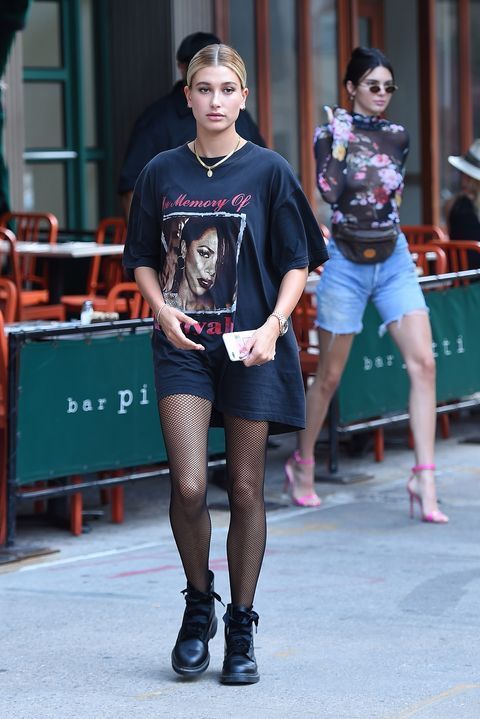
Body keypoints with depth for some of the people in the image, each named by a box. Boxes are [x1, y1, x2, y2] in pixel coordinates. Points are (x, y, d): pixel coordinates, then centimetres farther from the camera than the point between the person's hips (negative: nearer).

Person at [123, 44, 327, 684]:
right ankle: (198, 606, 14)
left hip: (251, 348, -1)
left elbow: (297, 262, 2)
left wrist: (273, 325, -13)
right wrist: (162, 309, -5)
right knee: (188, 486, -11)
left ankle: (241, 629, 16)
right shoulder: (162, 173, 5)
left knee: (245, 490, 3)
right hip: (184, 345, 1)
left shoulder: (268, 171, -1)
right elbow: (143, 259, 13)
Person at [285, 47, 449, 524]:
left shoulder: (397, 137, 6)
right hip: (346, 264, -3)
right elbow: (329, 191, -20)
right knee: (329, 375, 6)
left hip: (394, 261, 3)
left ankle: (424, 479, -13)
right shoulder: (330, 132, -5)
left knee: (423, 363, -12)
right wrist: (339, 138, -16)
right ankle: (302, 463, 28)